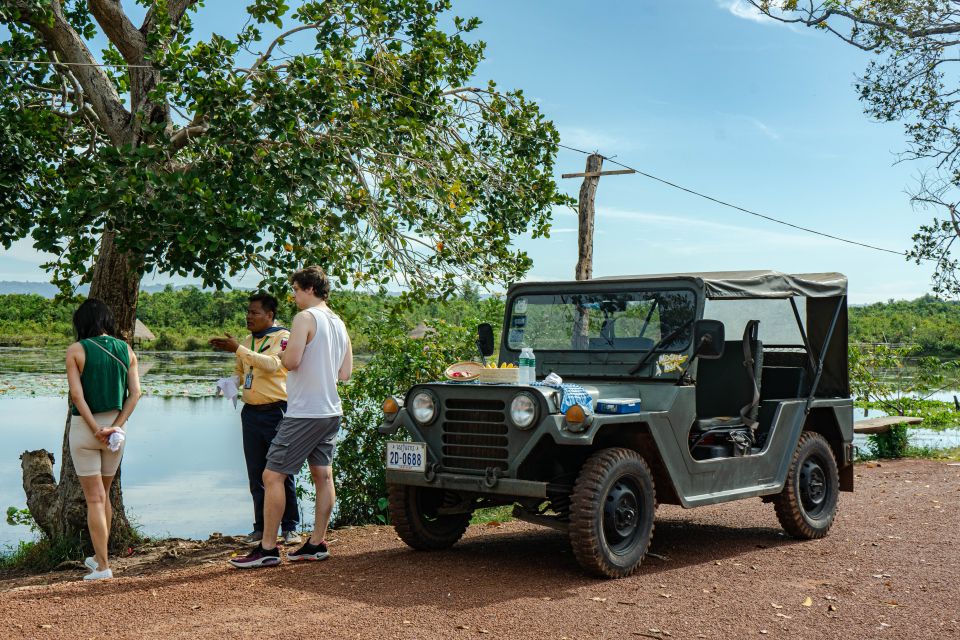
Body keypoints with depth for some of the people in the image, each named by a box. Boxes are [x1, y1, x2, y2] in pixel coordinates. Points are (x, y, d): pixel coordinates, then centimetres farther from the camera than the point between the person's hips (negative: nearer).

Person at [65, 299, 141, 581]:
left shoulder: (76, 350, -8)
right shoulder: (126, 350, 3)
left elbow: (77, 394, -15)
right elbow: (135, 392, -4)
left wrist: (95, 429, -12)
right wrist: (115, 427, -9)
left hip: (85, 427, -4)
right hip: (116, 426, 4)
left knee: (94, 499, 1)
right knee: (104, 494, 20)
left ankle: (103, 566, 0)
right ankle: (99, 556, 30)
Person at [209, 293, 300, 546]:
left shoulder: (283, 337, -6)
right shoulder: (246, 342, 16)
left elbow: (272, 364, -23)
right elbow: (239, 373, 28)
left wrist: (237, 349, -24)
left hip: (276, 411, -7)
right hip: (251, 412, 7)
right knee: (255, 475, 9)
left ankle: (290, 527, 4)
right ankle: (261, 526, 17)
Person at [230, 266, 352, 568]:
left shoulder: (305, 318, -12)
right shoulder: (339, 324, 13)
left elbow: (291, 361, -22)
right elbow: (345, 373, 15)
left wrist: (283, 355, -1)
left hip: (304, 414, -9)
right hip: (331, 411, 9)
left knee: (272, 476, -4)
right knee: (323, 476, 12)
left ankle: (268, 549, -2)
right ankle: (317, 543, 17)